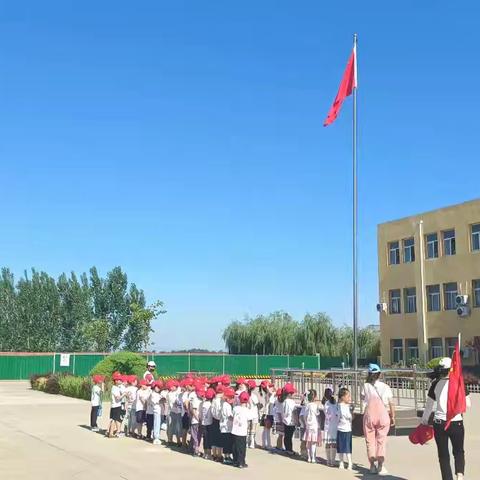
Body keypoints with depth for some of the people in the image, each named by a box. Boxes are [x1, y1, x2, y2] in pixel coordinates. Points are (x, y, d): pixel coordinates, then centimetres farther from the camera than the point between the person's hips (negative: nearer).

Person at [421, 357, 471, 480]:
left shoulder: (436, 384, 0)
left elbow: (429, 405, 4)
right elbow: (468, 404, -5)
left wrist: (424, 420, 16)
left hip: (439, 423, 1)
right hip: (456, 422, -1)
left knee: (443, 455, 12)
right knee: (458, 452, 17)